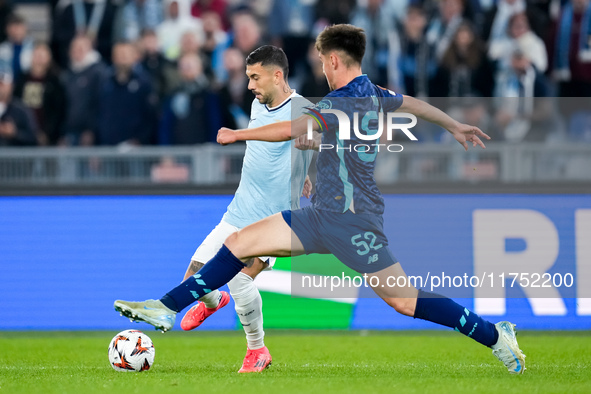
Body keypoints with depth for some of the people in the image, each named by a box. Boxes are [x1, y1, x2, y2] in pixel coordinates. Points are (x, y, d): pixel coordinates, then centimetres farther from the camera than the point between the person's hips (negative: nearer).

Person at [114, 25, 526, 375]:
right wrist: (455, 126, 44)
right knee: (239, 243, 2)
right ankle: (167, 309, 3)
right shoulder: (372, 93, 9)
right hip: (323, 216, 10)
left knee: (406, 302, -5)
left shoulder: (346, 100, -19)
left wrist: (237, 134, -13)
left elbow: (290, 129, -27)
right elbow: (414, 103, 26)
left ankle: (495, 335, 10)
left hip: (352, 221, -10)